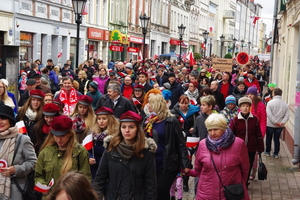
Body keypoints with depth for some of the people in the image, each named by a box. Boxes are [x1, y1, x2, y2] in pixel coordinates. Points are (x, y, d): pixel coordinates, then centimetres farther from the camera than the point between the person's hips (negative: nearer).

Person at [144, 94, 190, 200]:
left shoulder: (171, 122, -8)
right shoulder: (148, 122, 8)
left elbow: (181, 144, -8)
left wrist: (185, 164, -13)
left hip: (167, 165, -6)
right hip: (151, 164, 6)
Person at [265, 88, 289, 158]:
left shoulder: (270, 102, -11)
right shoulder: (285, 104, -1)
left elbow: (269, 114, -19)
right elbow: (287, 115, -8)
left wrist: (275, 122, -17)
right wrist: (283, 122, -14)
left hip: (270, 124, -2)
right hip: (280, 126, 2)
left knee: (268, 138, 16)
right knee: (277, 139, 13)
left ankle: (267, 152, 27)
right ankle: (276, 154, 14)